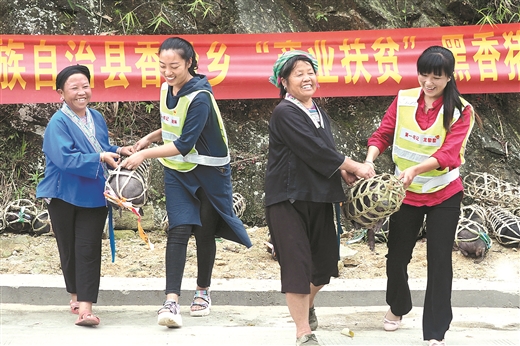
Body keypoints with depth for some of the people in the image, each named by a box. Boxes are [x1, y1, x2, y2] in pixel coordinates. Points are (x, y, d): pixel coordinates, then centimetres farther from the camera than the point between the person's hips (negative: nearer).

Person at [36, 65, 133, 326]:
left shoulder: (97, 118, 8)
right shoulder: (58, 123, -14)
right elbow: (65, 158, -26)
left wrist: (117, 151, 0)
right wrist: (100, 158, -31)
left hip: (93, 196, 4)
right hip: (65, 195, -4)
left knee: (88, 250, -7)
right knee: (69, 250, 10)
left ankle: (85, 307, -12)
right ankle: (76, 294, 33)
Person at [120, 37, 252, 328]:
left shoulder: (199, 97, -23)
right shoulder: (167, 89, 0)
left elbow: (185, 144, -29)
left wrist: (146, 154, -32)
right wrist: (150, 138, 3)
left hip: (209, 172, -5)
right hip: (178, 172, 5)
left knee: (204, 232, 7)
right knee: (179, 230, -9)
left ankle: (203, 291, 29)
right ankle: (172, 301, -19)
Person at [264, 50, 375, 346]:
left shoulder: (320, 115, 15)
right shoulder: (285, 113, -12)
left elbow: (328, 155, 13)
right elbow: (315, 151, -18)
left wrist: (344, 171, -8)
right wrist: (353, 166, -13)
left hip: (320, 198, 7)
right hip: (288, 198, -7)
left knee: (325, 262, 13)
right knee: (297, 263, -7)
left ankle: (307, 305, 43)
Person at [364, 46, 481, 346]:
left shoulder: (460, 111, -13)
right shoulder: (403, 100, -4)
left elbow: (449, 153, -24)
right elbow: (382, 135, -3)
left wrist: (416, 169, -40)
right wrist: (369, 160, -24)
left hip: (444, 196, -3)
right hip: (406, 193, 3)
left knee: (439, 260, -1)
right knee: (397, 254, 13)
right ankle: (398, 307, 41)